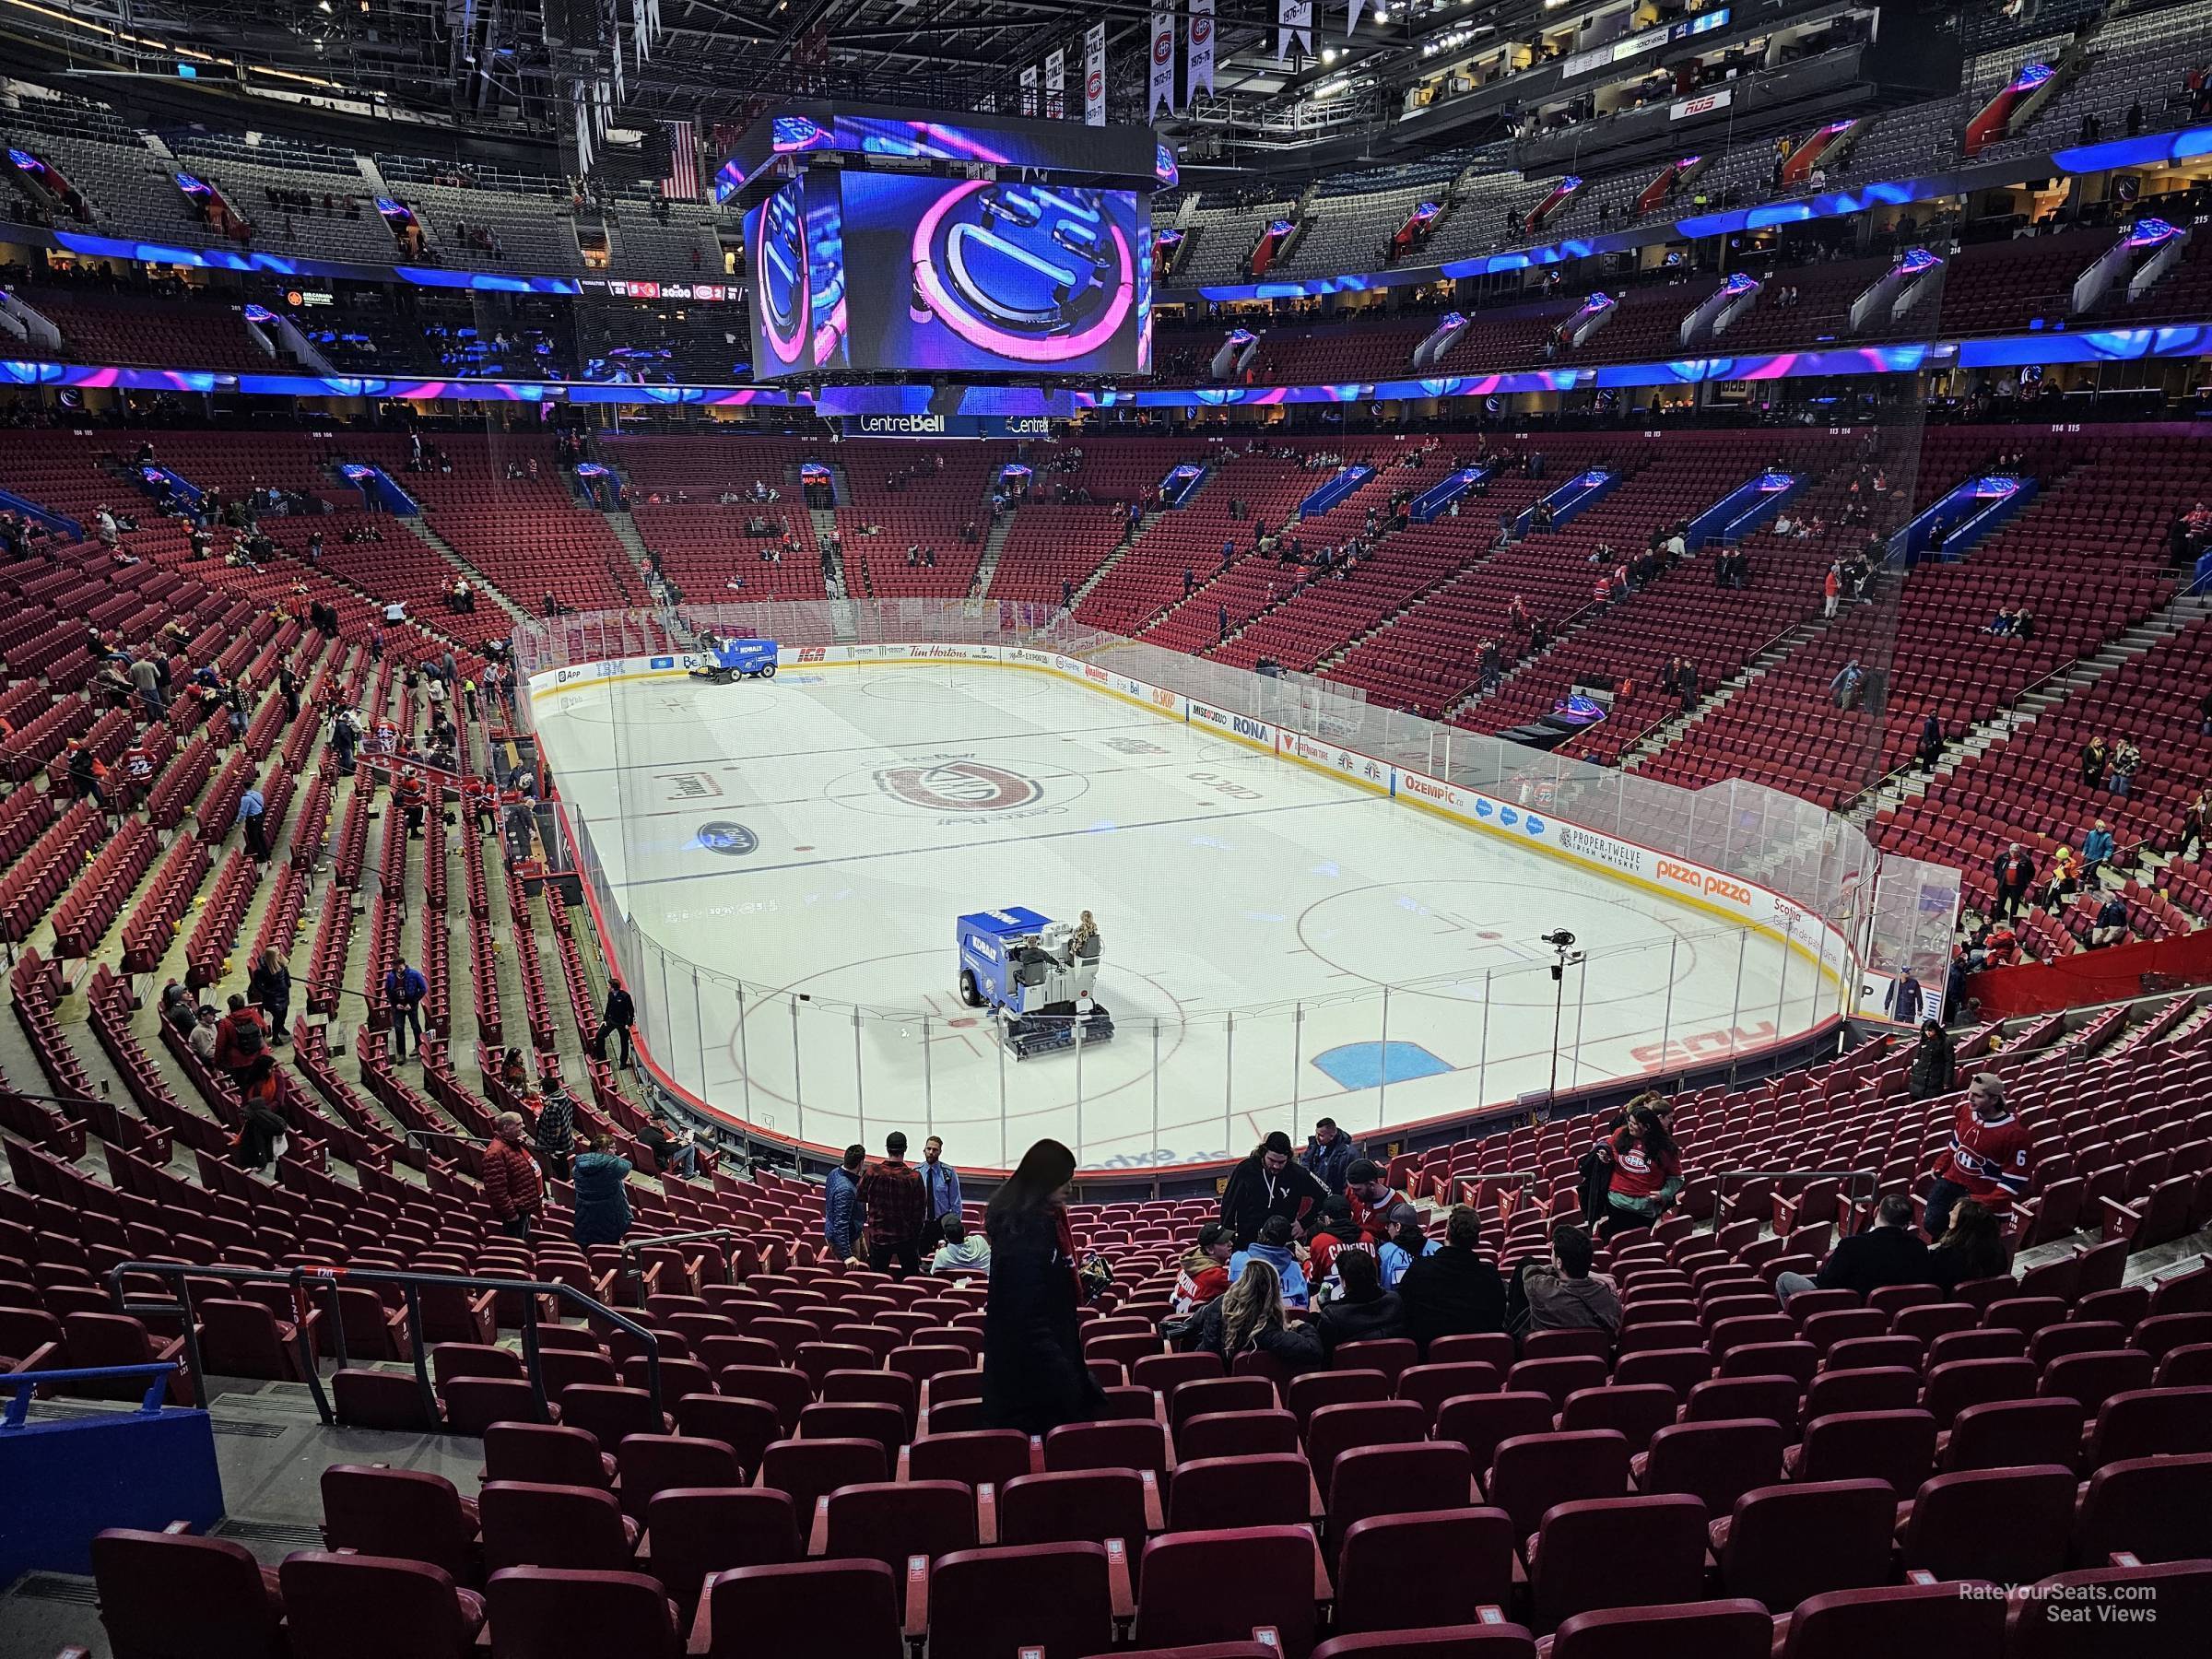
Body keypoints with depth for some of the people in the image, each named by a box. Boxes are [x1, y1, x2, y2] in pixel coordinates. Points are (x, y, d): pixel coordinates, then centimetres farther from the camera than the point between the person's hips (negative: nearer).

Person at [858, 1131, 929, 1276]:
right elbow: (921, 1210, -8)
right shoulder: (913, 1177, -14)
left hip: (878, 1236, 1)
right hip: (906, 1237, -1)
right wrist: (916, 1234, 7)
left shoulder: (872, 1173, -10)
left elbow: (860, 1203, 1)